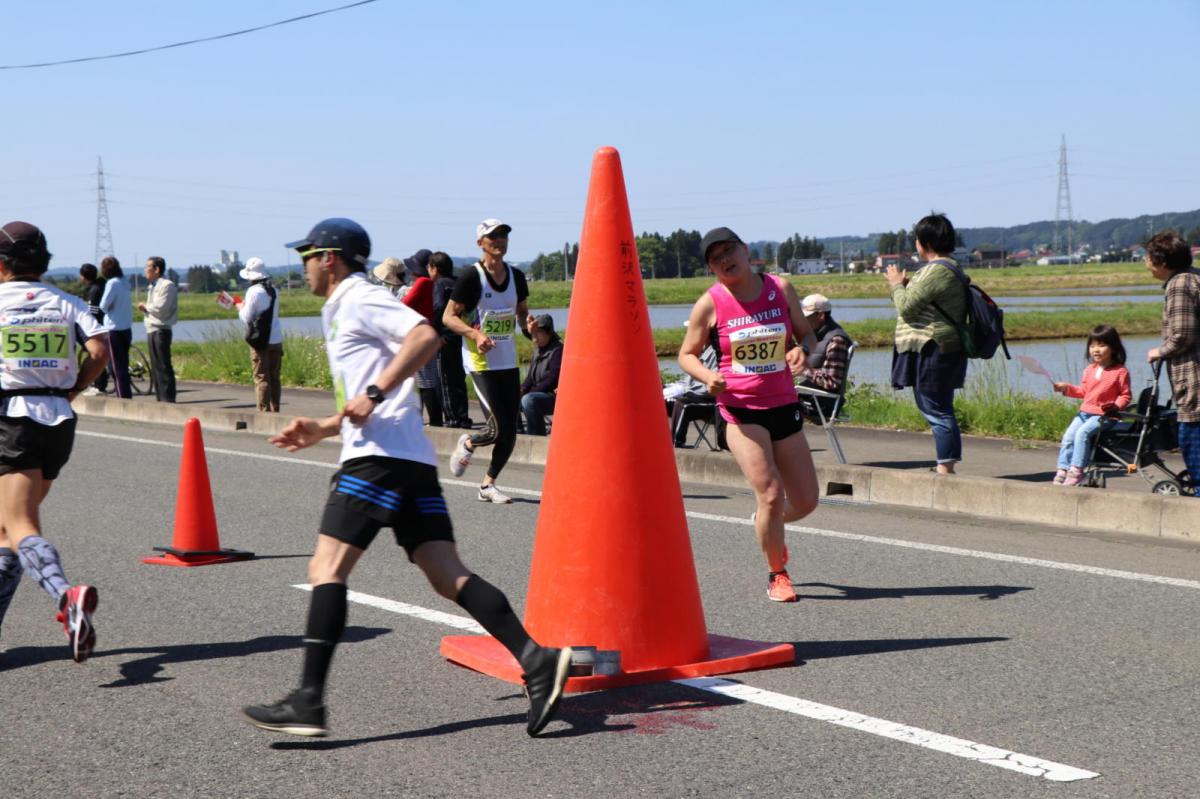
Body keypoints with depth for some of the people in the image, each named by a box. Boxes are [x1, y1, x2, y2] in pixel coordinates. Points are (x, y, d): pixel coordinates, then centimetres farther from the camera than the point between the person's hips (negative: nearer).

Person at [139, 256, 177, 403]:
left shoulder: (166, 286, -11)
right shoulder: (153, 286, 19)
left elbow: (160, 308, -19)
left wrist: (145, 306, -5)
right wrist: (145, 308, 3)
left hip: (161, 330, -10)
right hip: (151, 330, 10)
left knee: (163, 367, -10)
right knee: (155, 367, 12)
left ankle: (168, 399, -9)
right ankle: (160, 398, 17)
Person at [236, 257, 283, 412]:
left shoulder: (254, 291, -12)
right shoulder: (274, 290, 8)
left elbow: (246, 318, -11)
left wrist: (241, 308, 9)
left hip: (260, 341, -6)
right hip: (276, 340, 6)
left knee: (261, 378, -3)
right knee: (275, 377, 11)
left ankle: (264, 411, -5)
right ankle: (275, 410, 14)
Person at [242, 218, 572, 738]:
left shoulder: (359, 299, 0)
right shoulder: (342, 311, 30)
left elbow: (426, 336, -18)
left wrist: (374, 394, -20)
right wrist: (321, 429, 27)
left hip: (380, 456, -10)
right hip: (412, 460, 10)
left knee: (327, 569, -9)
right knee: (448, 577, -1)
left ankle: (308, 702, -11)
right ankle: (535, 660, -13)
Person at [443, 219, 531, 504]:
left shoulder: (516, 277, 9)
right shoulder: (471, 277, -9)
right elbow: (448, 316, -7)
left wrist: (528, 324, 1)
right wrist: (475, 334, -23)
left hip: (509, 362, 6)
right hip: (480, 362, -6)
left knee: (510, 432, 3)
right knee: (499, 429, -13)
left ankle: (488, 485, 17)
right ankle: (467, 444, 19)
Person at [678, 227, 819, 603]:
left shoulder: (781, 289, 2)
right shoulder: (710, 304, -5)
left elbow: (807, 334, 11)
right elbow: (687, 354, 3)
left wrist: (802, 349, -13)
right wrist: (708, 376, -17)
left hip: (784, 406, 4)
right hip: (740, 409, -4)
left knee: (805, 501, 7)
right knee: (771, 494, -14)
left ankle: (767, 523, 42)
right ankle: (777, 574, 9)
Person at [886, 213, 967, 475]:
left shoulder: (936, 271, -17)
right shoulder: (950, 268, 17)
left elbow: (906, 308, -17)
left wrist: (897, 285, -1)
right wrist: (905, 284, 15)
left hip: (931, 352, -11)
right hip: (943, 352, 11)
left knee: (937, 412, -8)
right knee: (940, 410, 13)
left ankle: (945, 468, -7)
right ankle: (946, 467, 17)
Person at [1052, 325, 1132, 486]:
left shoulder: (1120, 371, -5)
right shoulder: (1089, 370, 14)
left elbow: (1126, 395, -3)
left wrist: (1116, 406, -20)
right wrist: (1067, 388, 8)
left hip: (1104, 415, -7)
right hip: (1084, 412, 7)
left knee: (1083, 432, -26)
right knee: (1068, 435, -9)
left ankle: (1076, 471, -23)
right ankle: (1062, 470, -5)